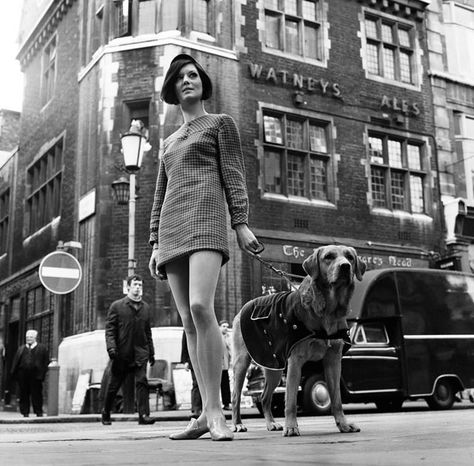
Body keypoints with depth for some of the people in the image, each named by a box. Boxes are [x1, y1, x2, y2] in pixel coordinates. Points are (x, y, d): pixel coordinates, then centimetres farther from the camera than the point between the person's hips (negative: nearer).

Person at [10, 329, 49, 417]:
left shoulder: (42, 348, 4)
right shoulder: (21, 348, 16)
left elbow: (46, 361, 1)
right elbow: (16, 360, 13)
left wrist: (42, 373, -8)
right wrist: (14, 372, 1)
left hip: (35, 375, -3)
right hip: (23, 375, 4)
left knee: (36, 394, -1)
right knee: (24, 394, 6)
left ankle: (38, 412, 6)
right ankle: (25, 412, 13)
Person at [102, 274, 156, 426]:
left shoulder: (145, 307, 12)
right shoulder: (117, 306, 2)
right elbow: (109, 328, -2)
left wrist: (151, 352, 15)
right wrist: (111, 347, -15)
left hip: (140, 352, 2)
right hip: (121, 353, -2)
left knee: (142, 381, -14)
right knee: (114, 384, 8)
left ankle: (144, 414, -16)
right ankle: (105, 413, 27)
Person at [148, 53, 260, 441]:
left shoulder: (221, 123, 14)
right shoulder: (169, 143, 29)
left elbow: (234, 175, 3)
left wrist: (241, 223, -10)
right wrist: (156, 245, 13)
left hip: (206, 219, -6)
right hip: (172, 229, 6)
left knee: (201, 307, -26)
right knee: (189, 321, -2)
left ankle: (215, 410, -22)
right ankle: (208, 413, 0)